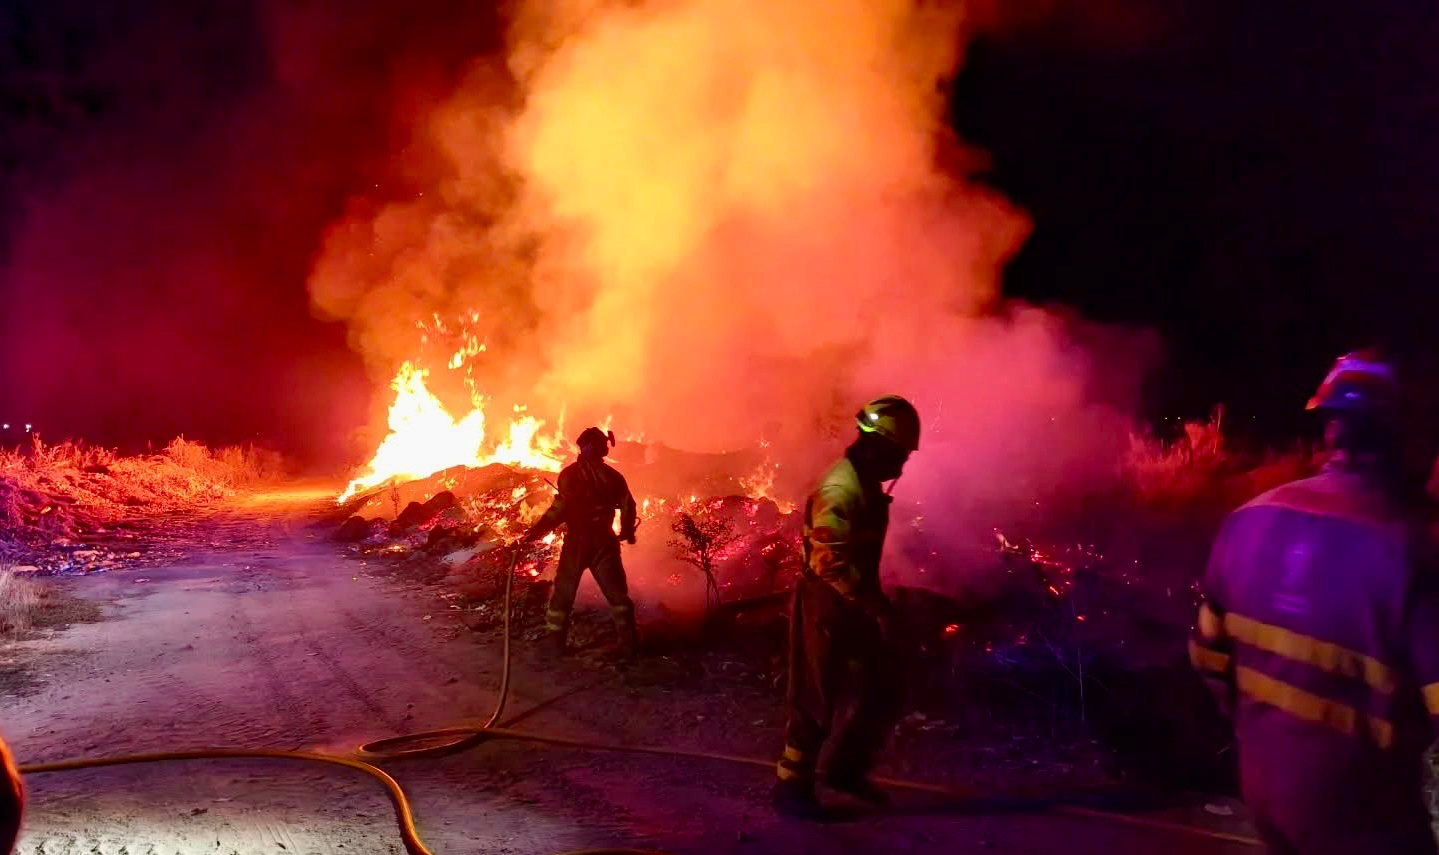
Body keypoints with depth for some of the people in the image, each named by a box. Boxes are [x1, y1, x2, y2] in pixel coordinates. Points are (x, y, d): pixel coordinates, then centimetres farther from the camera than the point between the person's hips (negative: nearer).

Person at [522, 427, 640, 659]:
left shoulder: (570, 474, -10)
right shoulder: (612, 475, 0)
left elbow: (559, 510, -18)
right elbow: (628, 507, 4)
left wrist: (533, 533, -16)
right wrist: (627, 532, 22)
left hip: (576, 542, -2)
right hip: (604, 542, 2)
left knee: (563, 594, 11)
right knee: (617, 593, 11)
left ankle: (555, 643, 14)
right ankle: (629, 643, 10)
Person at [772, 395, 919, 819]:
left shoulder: (867, 483, 9)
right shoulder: (840, 488, -23)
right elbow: (829, 560, -29)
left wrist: (874, 600, 20)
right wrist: (873, 603, -28)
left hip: (853, 605, 10)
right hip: (828, 607, -10)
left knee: (882, 691, 13)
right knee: (816, 699, 0)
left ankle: (846, 769, 29)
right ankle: (791, 786, 14)